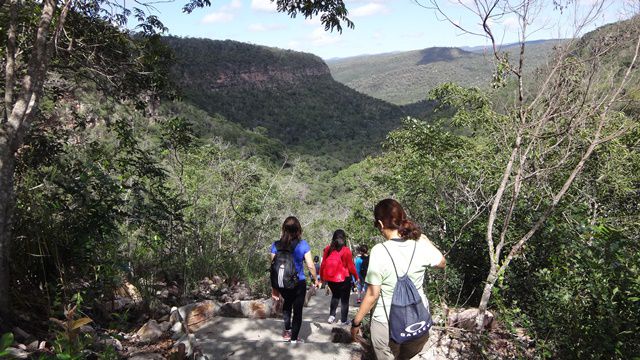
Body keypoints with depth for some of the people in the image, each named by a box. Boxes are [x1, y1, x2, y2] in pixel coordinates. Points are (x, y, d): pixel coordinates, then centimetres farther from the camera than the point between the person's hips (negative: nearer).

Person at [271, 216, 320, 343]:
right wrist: (316, 279, 9)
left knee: (287, 302, 31)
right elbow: (310, 266, -8)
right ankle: (293, 339, 20)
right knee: (297, 309, 13)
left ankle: (287, 330, 30)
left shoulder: (276, 245, -6)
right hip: (299, 283, -3)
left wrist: (274, 287, 7)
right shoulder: (302, 244, -11)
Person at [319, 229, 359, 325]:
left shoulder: (327, 249, -4)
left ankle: (331, 316, 19)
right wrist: (356, 276, 5)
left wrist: (322, 276, 16)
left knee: (335, 295, 27)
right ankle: (343, 321, 16)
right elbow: (351, 266, -11)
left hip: (330, 279, 4)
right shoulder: (346, 250, -15)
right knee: (344, 299, 11)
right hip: (343, 279, -4)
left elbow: (323, 264, 1)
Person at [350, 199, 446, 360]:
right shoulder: (421, 245, -11)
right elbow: (442, 263, 10)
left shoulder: (379, 251, -23)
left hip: (387, 324, -3)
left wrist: (356, 322, -5)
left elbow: (372, 295, -18)